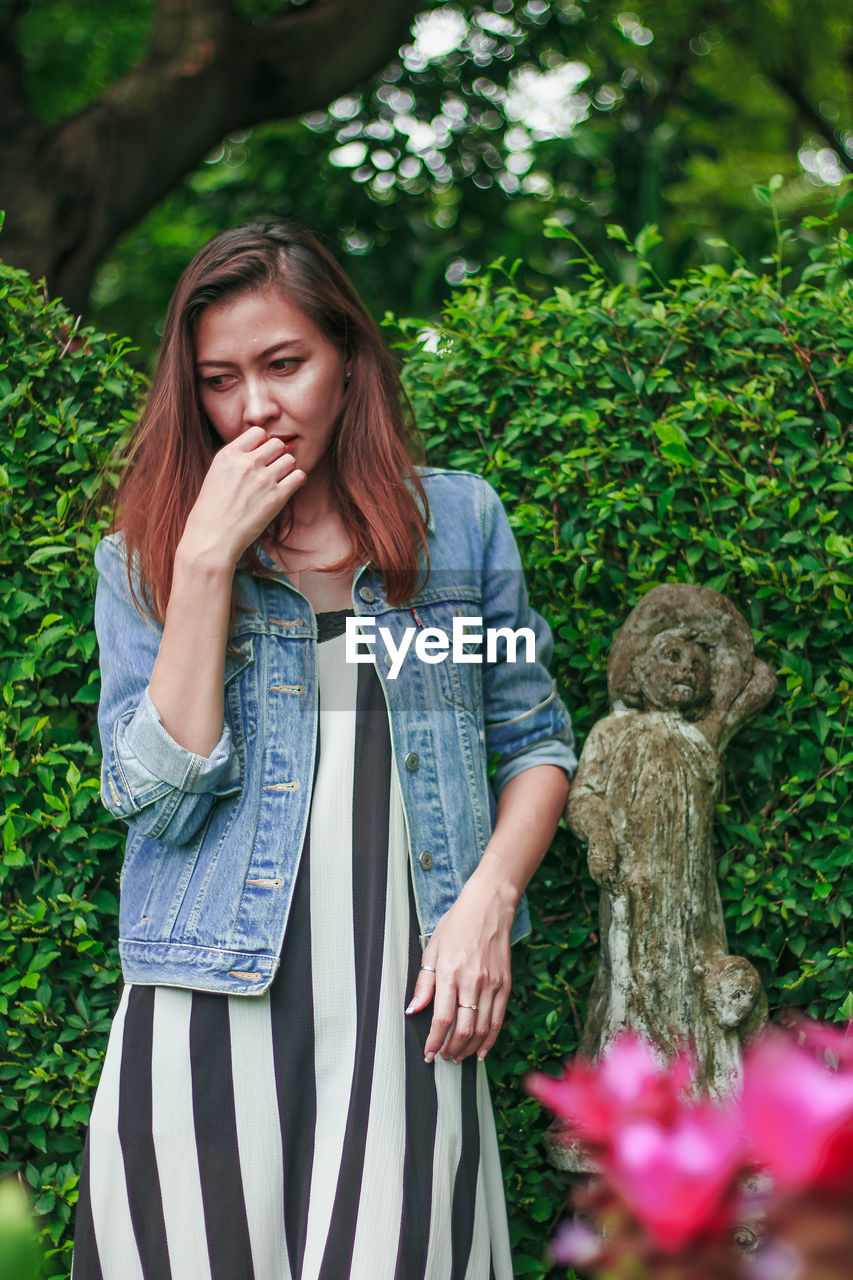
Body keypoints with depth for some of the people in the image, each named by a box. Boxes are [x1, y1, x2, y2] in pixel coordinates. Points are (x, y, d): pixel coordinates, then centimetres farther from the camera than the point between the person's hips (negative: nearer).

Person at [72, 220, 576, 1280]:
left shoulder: (458, 519, 7)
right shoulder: (142, 560, 5)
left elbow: (535, 742, 14)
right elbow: (158, 800, -8)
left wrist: (490, 900, -4)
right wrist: (209, 558, -11)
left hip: (405, 1005, 1)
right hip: (211, 1006, 0)